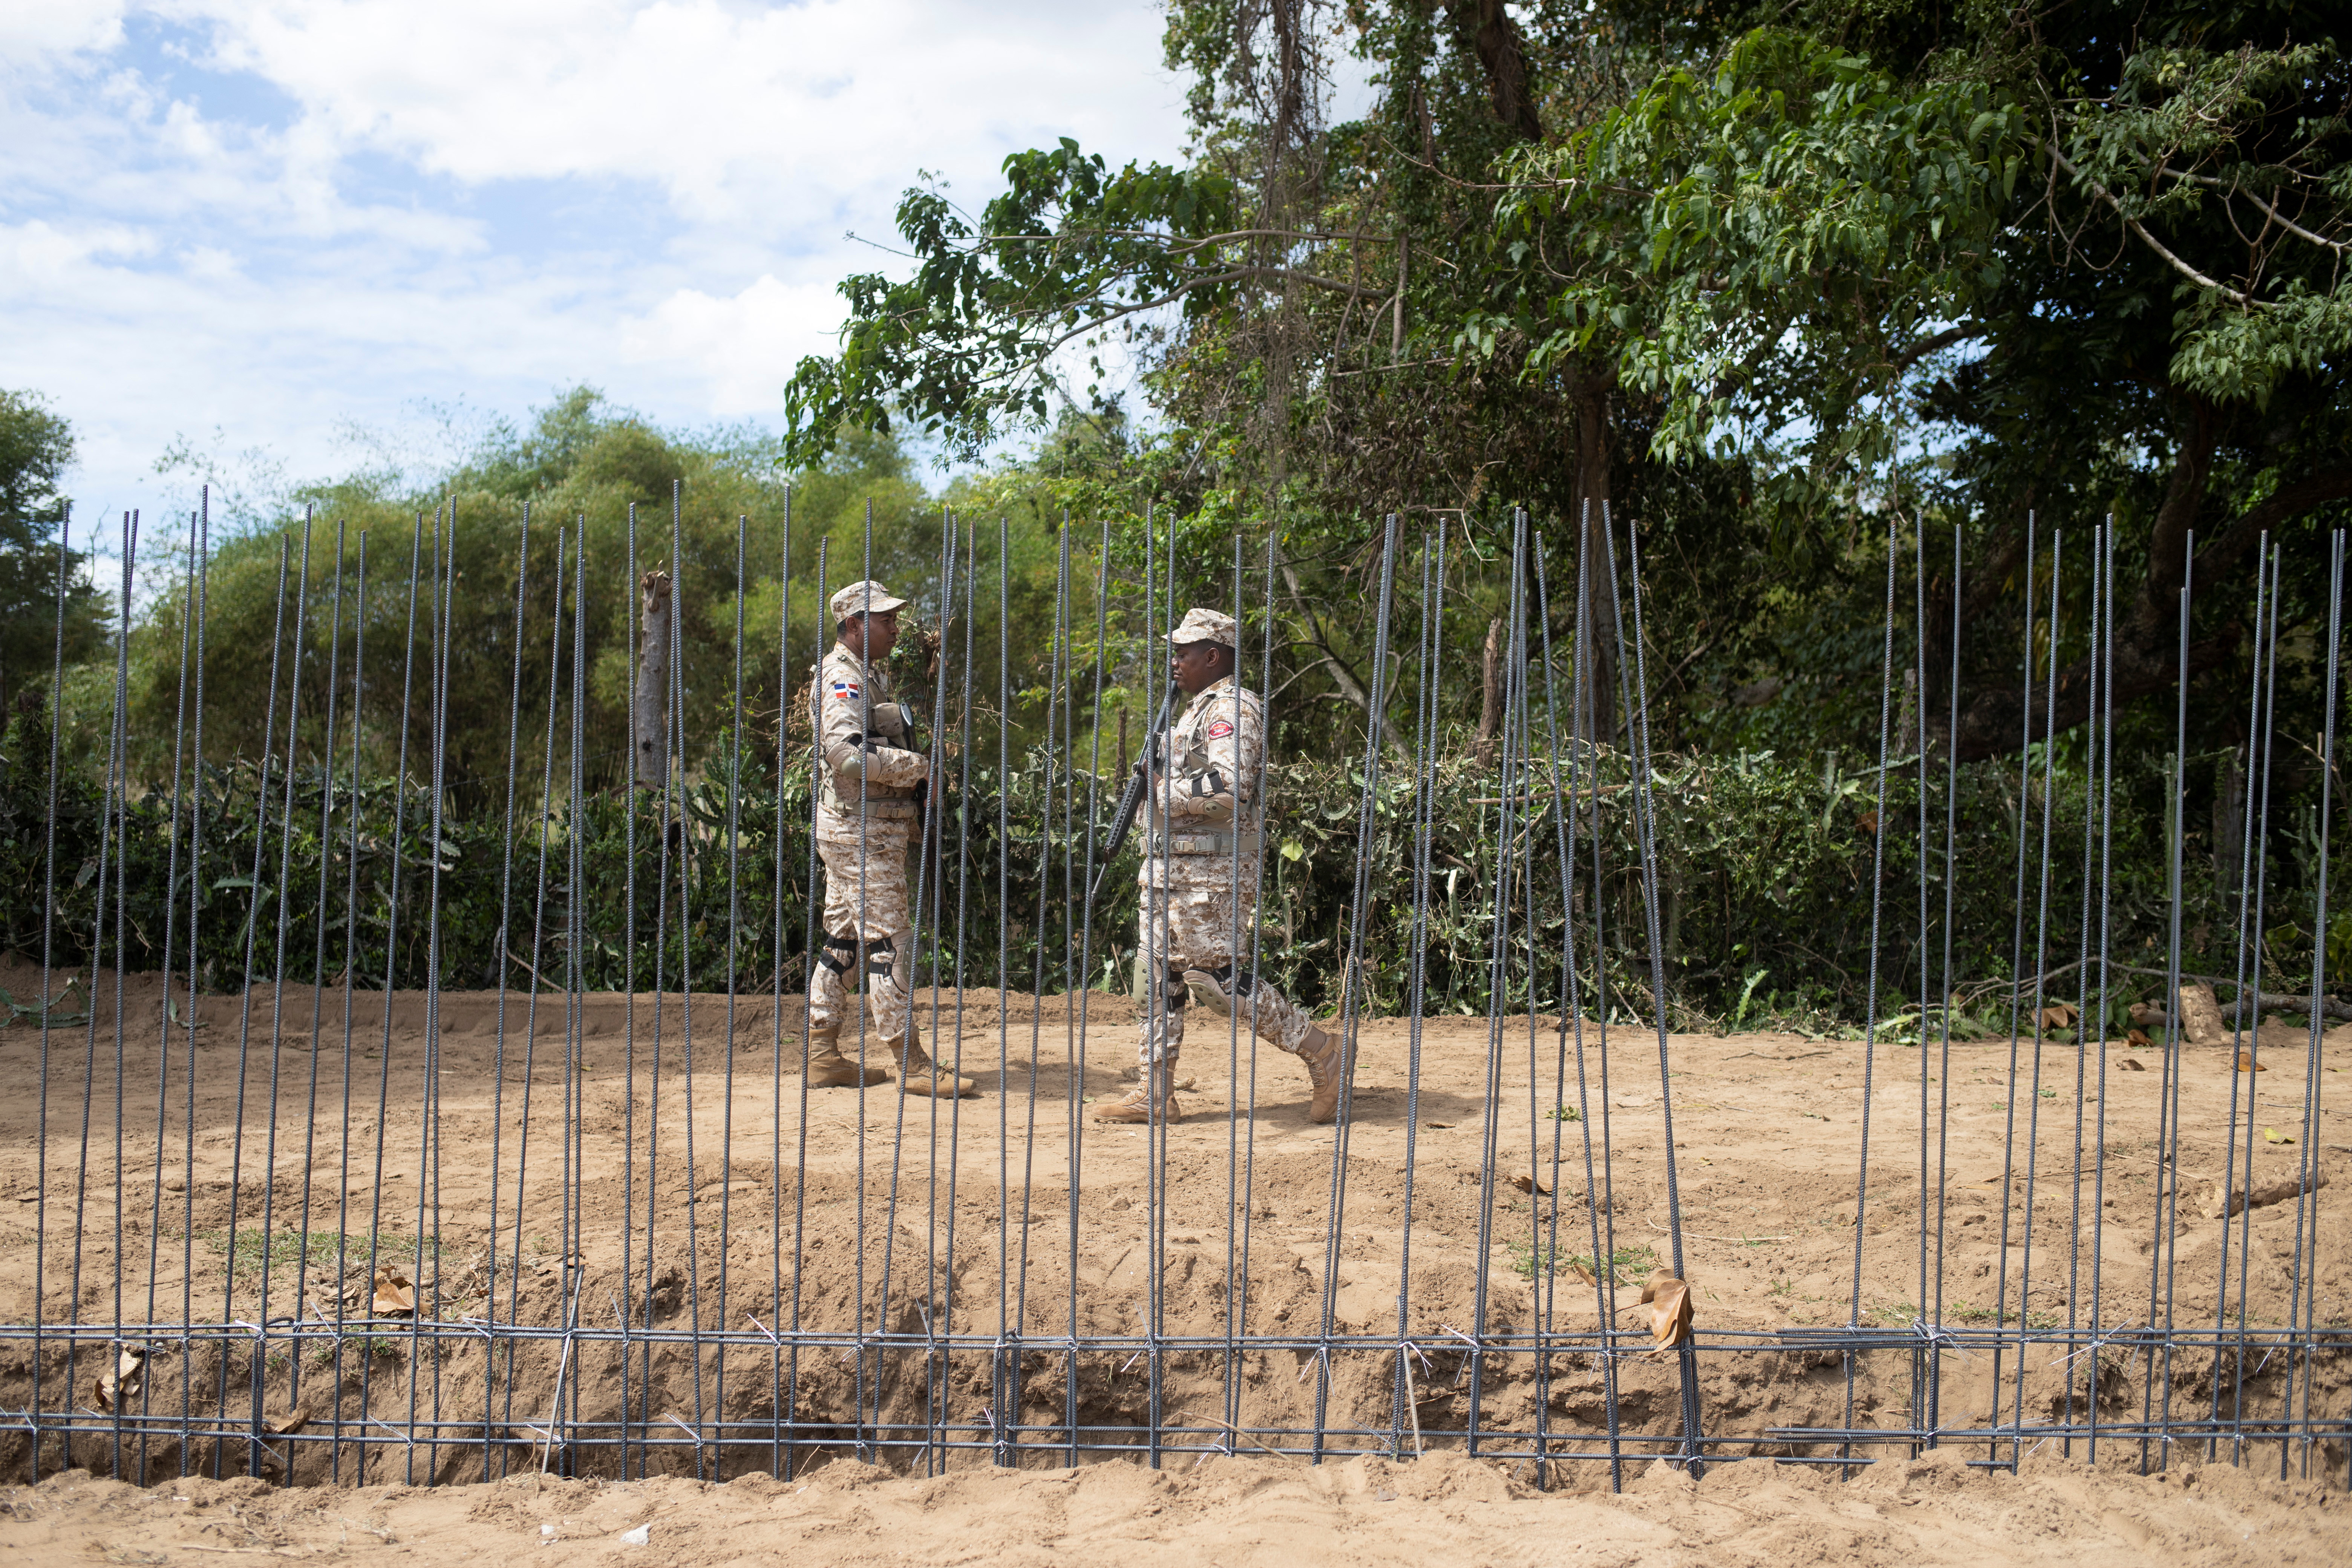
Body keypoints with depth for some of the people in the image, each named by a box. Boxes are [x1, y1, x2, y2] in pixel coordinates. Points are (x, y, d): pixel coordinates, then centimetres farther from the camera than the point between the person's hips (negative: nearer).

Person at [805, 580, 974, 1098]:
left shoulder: (870, 676, 19)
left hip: (867, 829, 10)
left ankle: (822, 1055, 17)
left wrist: (916, 770, 6)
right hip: (863, 830, -10)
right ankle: (912, 1064, -4)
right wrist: (918, 766, -18)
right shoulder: (843, 678, -14)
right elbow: (849, 754, -28)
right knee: (888, 942, -7)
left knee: (844, 939, 12)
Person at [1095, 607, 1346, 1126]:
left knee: (1214, 979, -10)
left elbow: (1227, 788, -26)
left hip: (1212, 873, -10)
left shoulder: (1232, 709, -13)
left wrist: (1164, 790, -16)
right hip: (1171, 868, 10)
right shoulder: (1197, 710, 20)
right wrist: (1159, 770, 9)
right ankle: (1155, 1094, 15)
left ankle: (1318, 1050, 1)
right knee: (1160, 975, 9)